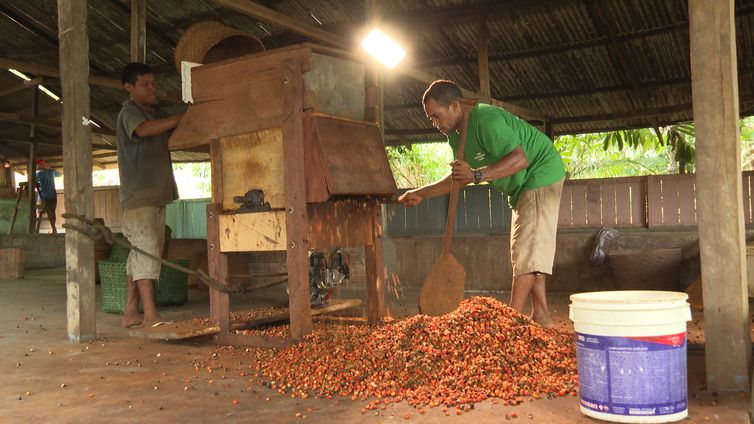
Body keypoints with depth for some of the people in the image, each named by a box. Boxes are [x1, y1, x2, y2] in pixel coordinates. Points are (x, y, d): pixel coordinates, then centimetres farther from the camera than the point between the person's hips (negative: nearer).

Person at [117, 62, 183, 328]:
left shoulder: (155, 113, 21)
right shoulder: (129, 112, -6)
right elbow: (143, 129, -28)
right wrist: (185, 117, -32)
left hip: (157, 196, 8)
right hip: (138, 197, -8)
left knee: (142, 254, 8)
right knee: (146, 249, -13)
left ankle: (131, 312, 13)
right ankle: (150, 315, -14)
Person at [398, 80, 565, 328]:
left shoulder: (486, 120, -27)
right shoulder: (457, 135, 5)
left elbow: (520, 159, -34)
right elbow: (461, 177, 13)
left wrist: (477, 175, -40)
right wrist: (422, 194, 6)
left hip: (541, 175, -10)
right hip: (522, 188, 11)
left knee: (527, 249, -14)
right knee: (527, 251, 10)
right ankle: (541, 317, 13)